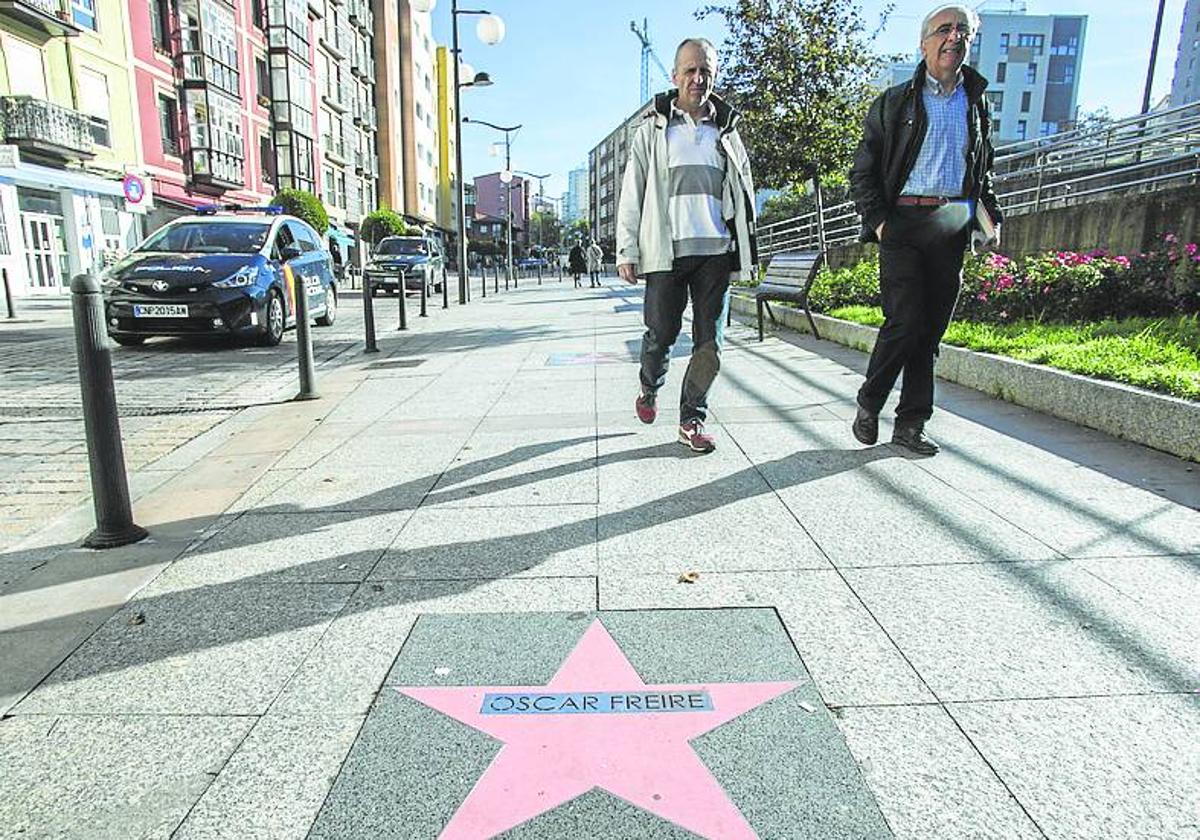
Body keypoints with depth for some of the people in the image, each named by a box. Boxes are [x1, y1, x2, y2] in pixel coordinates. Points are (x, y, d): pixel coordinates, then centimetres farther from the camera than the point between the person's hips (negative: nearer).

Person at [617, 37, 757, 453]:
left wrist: (747, 253, 12)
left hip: (716, 250, 3)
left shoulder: (726, 133, 17)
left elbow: (743, 196, 19)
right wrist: (627, 251, -6)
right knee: (661, 333, 1)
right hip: (667, 250, -2)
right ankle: (649, 390, 30)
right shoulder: (652, 130, 8)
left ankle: (692, 419, 10)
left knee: (710, 341, 0)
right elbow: (631, 195, 3)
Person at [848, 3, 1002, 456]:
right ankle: (868, 404, 6)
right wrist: (877, 220, -10)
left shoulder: (977, 104, 20)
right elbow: (862, 172, 4)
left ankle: (910, 424, 8)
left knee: (931, 329, 2)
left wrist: (991, 217, 11)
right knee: (905, 321, -14)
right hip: (904, 223, -4)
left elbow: (984, 173, 27)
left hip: (953, 228, 4)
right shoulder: (894, 102, 8)